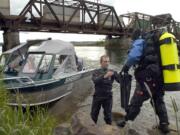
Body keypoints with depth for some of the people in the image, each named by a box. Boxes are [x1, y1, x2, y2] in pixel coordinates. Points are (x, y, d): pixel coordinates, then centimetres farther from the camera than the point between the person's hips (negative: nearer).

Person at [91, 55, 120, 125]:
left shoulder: (112, 72, 2)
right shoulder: (96, 72, 1)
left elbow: (120, 80, -9)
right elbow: (95, 81, -18)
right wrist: (105, 76, -33)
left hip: (108, 97, 0)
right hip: (97, 96, 1)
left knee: (108, 116, 6)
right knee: (93, 115, 12)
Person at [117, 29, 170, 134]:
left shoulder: (140, 42, -2)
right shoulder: (156, 42, 20)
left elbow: (133, 56, -21)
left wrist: (126, 67, -5)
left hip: (147, 78, -6)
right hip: (160, 78, 7)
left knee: (136, 102, 6)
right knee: (159, 101, 23)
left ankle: (126, 121, 20)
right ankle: (164, 124, 25)